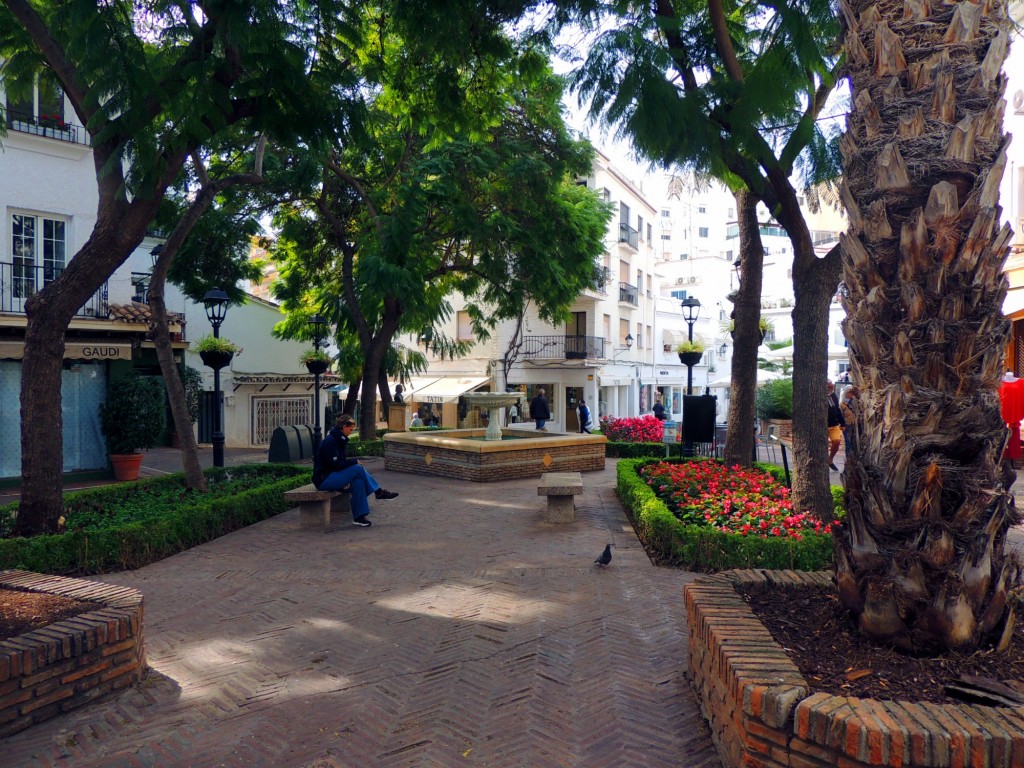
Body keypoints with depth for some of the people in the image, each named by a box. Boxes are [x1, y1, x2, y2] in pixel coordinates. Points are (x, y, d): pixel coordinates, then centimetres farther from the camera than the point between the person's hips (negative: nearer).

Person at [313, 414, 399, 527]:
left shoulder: (340, 440, 13)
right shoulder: (330, 441, -16)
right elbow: (336, 464, -21)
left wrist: (352, 462, -3)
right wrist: (355, 461, -12)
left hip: (332, 476, 9)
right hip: (324, 480, -9)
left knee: (358, 481, -19)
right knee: (358, 469, -23)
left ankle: (359, 517, -18)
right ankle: (378, 492, -9)